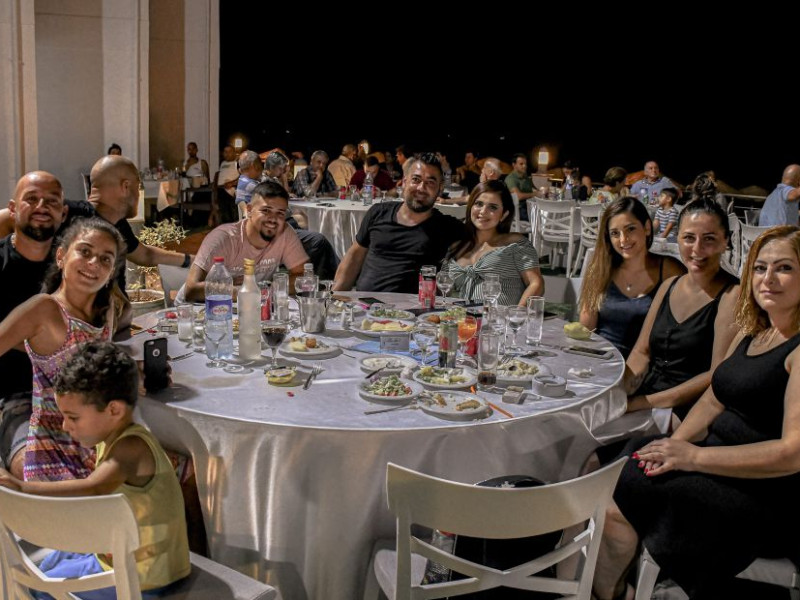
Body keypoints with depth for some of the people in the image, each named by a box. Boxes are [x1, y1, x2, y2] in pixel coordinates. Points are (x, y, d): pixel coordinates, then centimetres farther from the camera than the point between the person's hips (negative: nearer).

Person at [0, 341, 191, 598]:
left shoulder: (133, 447, -29)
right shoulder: (111, 439, 2)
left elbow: (92, 488, -45)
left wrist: (22, 487, -46)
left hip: (139, 578, -10)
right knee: (49, 564, 28)